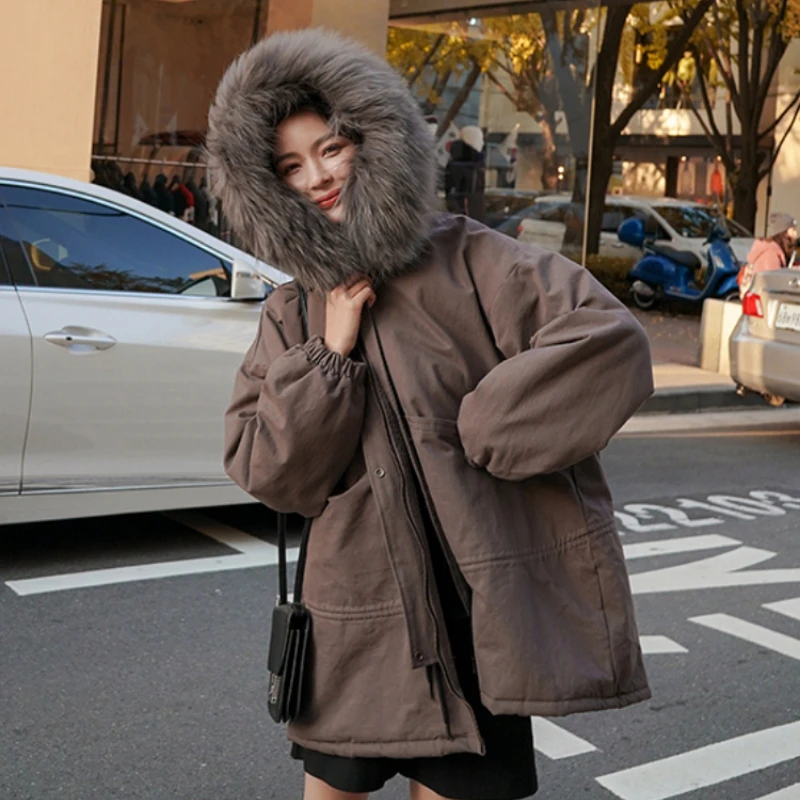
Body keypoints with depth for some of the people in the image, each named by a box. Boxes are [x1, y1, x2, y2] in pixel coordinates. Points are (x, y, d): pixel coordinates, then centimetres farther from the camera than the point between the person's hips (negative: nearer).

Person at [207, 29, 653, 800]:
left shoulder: (464, 260, -4)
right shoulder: (289, 316, 7)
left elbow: (609, 336, -15)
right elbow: (263, 471, 1)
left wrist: (480, 429, -14)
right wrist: (330, 354, -11)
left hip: (480, 601, -3)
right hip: (360, 609, 3)